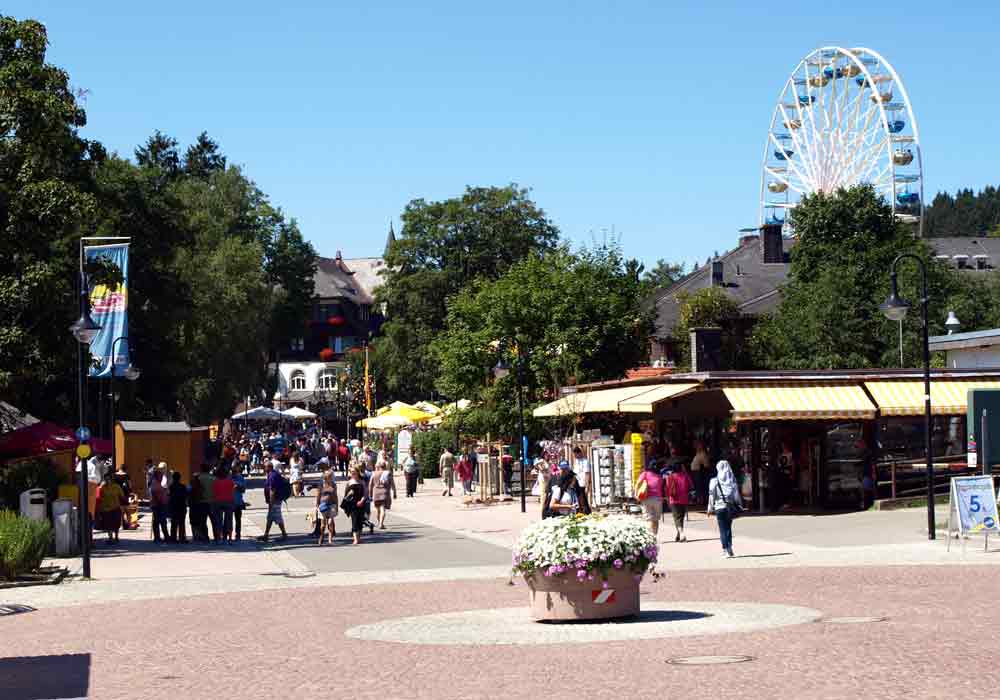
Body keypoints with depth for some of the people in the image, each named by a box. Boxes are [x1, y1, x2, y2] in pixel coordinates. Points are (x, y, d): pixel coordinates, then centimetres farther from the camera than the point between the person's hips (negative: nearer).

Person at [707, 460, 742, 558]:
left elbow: (712, 496, -5)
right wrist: (739, 506, 9)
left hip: (720, 507, -3)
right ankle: (729, 548, 12)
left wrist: (710, 509, 2)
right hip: (731, 507, 3)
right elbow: (736, 494, 2)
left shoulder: (715, 481, -6)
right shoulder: (732, 480, 1)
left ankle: (726, 550, -6)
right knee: (728, 528, 16)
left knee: (723, 529, 0)